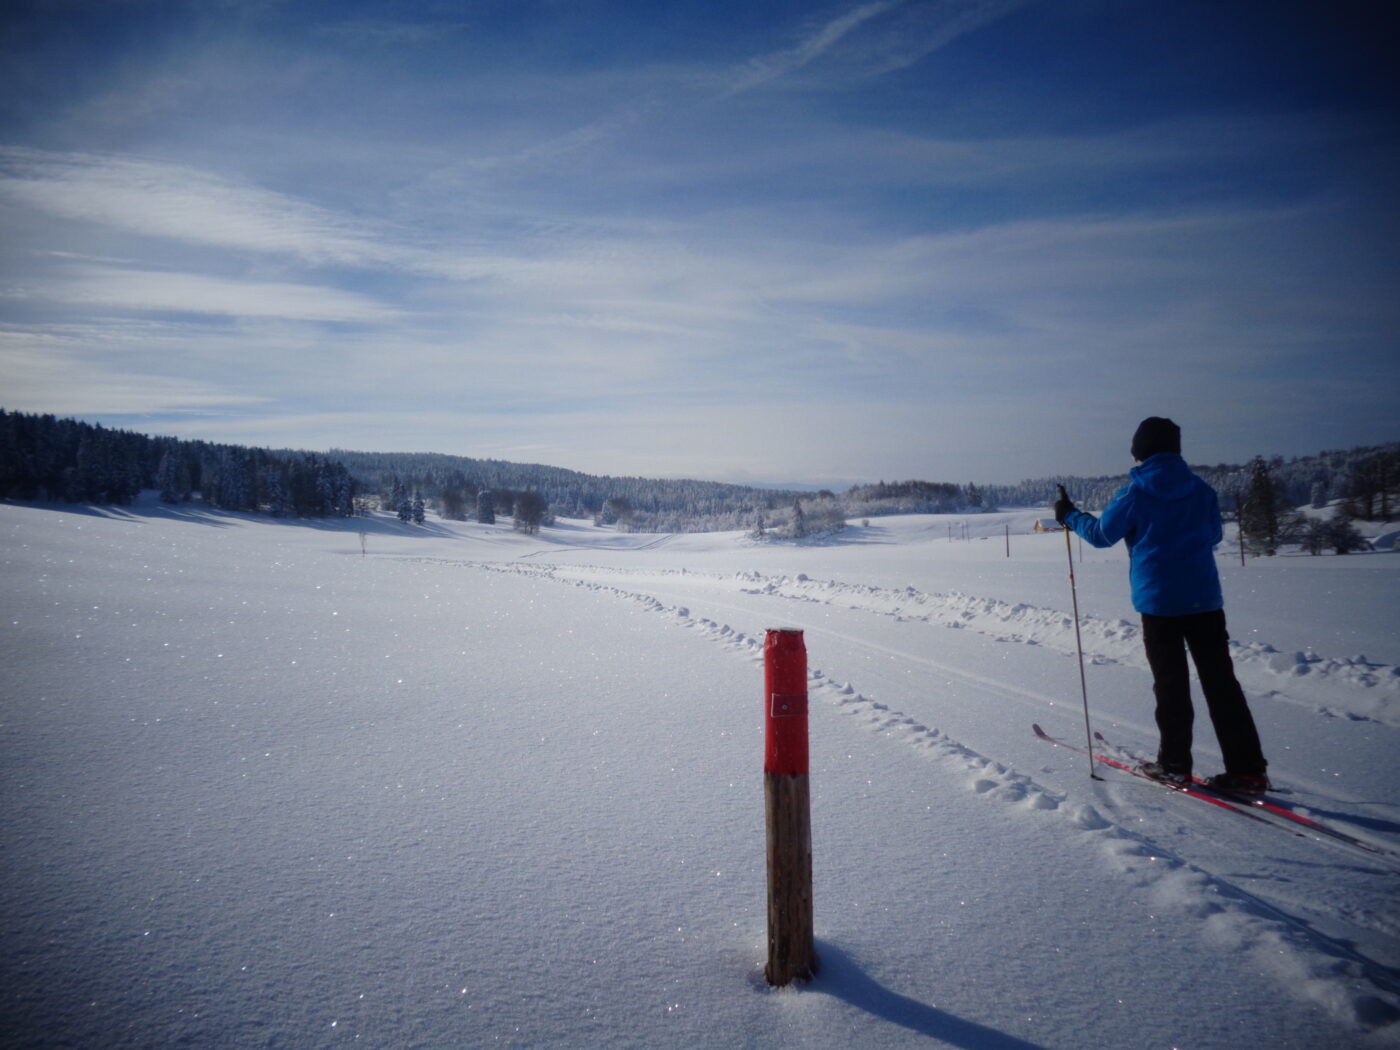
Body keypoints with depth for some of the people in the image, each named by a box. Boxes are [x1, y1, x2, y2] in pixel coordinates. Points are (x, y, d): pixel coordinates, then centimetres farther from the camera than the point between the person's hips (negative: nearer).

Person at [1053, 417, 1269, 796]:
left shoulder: (1134, 493, -7)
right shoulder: (1202, 490, 6)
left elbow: (1102, 534, 3)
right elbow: (1212, 536, 18)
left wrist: (1069, 515, 19)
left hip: (1158, 599, -3)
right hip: (1204, 597, 3)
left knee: (1170, 683, 6)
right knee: (1220, 682, 6)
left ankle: (1174, 764, 12)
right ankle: (1247, 769, 5)